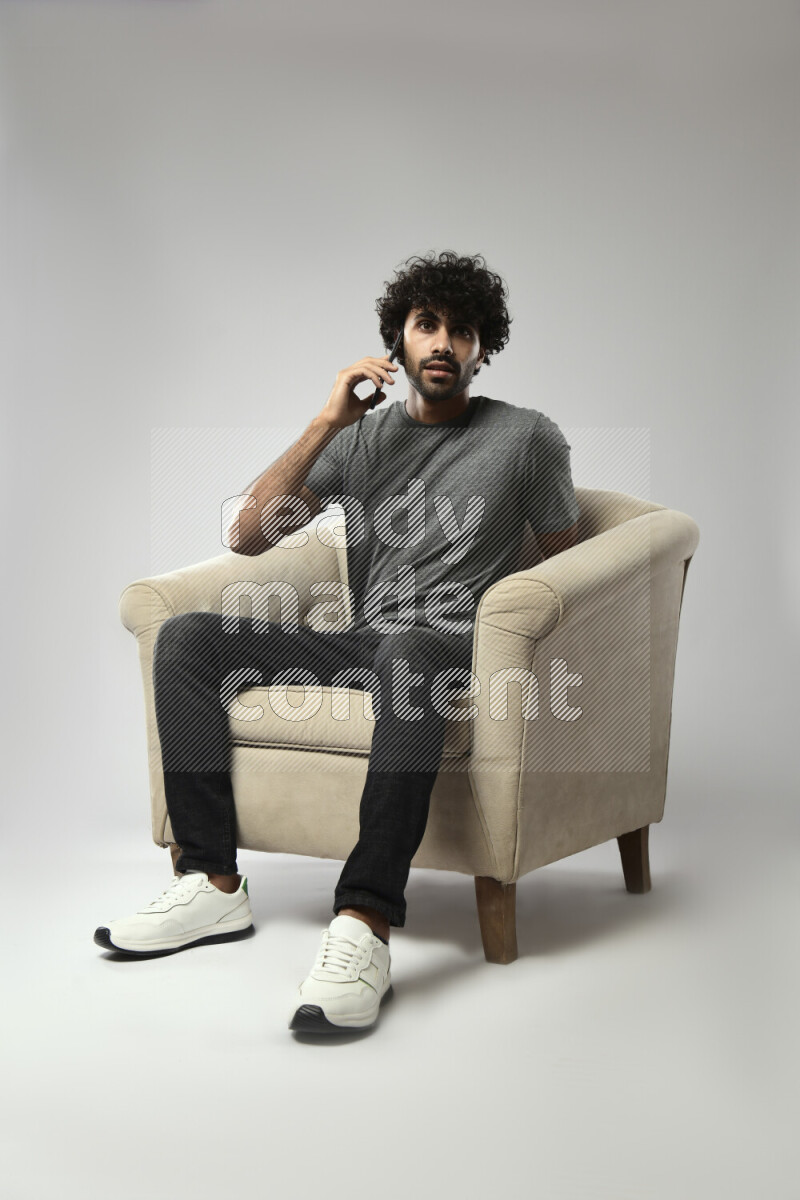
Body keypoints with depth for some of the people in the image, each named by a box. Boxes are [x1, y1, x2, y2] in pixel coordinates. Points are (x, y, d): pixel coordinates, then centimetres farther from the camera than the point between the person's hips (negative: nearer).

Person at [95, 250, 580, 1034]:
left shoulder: (526, 438, 9)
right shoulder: (361, 435, 16)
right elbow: (248, 536, 6)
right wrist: (326, 423, -1)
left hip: (454, 649, -5)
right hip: (359, 642, 5)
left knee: (406, 655, -42)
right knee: (186, 637, -14)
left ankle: (364, 926, -49)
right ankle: (214, 885, -16)